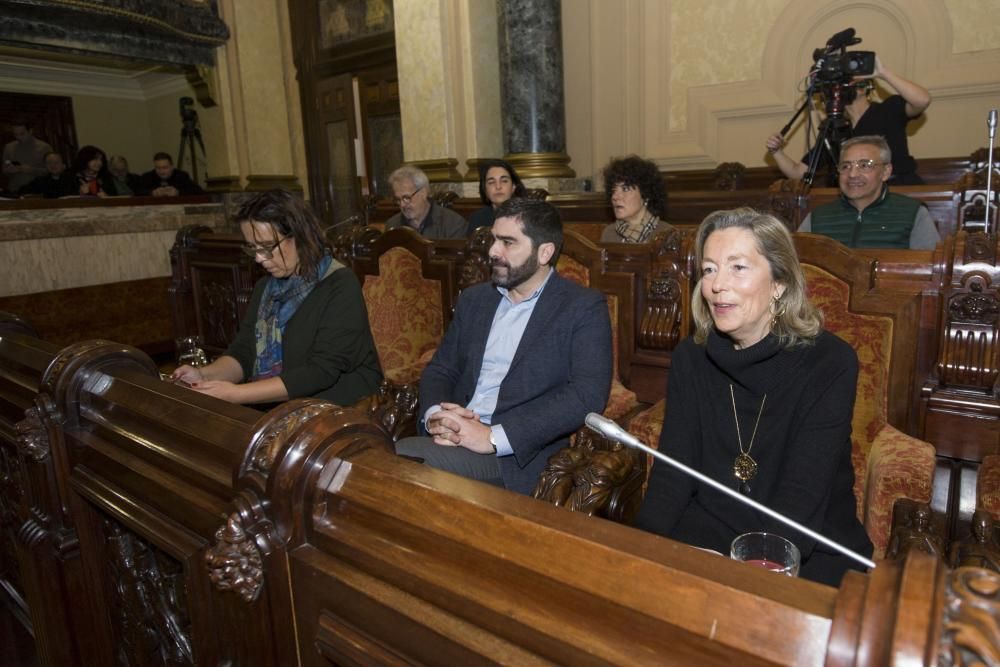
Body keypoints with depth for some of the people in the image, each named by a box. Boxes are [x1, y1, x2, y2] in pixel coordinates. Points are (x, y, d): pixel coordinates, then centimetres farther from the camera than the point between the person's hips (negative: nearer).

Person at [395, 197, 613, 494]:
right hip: (453, 436, 6)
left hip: (515, 453, -5)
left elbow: (587, 395, -14)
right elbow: (440, 369, 17)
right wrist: (435, 414, -8)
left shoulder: (584, 307, -2)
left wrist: (493, 437, -20)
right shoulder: (474, 298, 16)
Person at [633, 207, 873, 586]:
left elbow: (800, 502, -18)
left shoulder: (830, 364, -12)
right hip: (708, 534, 3)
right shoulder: (690, 358, 0)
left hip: (810, 553, -3)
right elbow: (672, 474, -4)